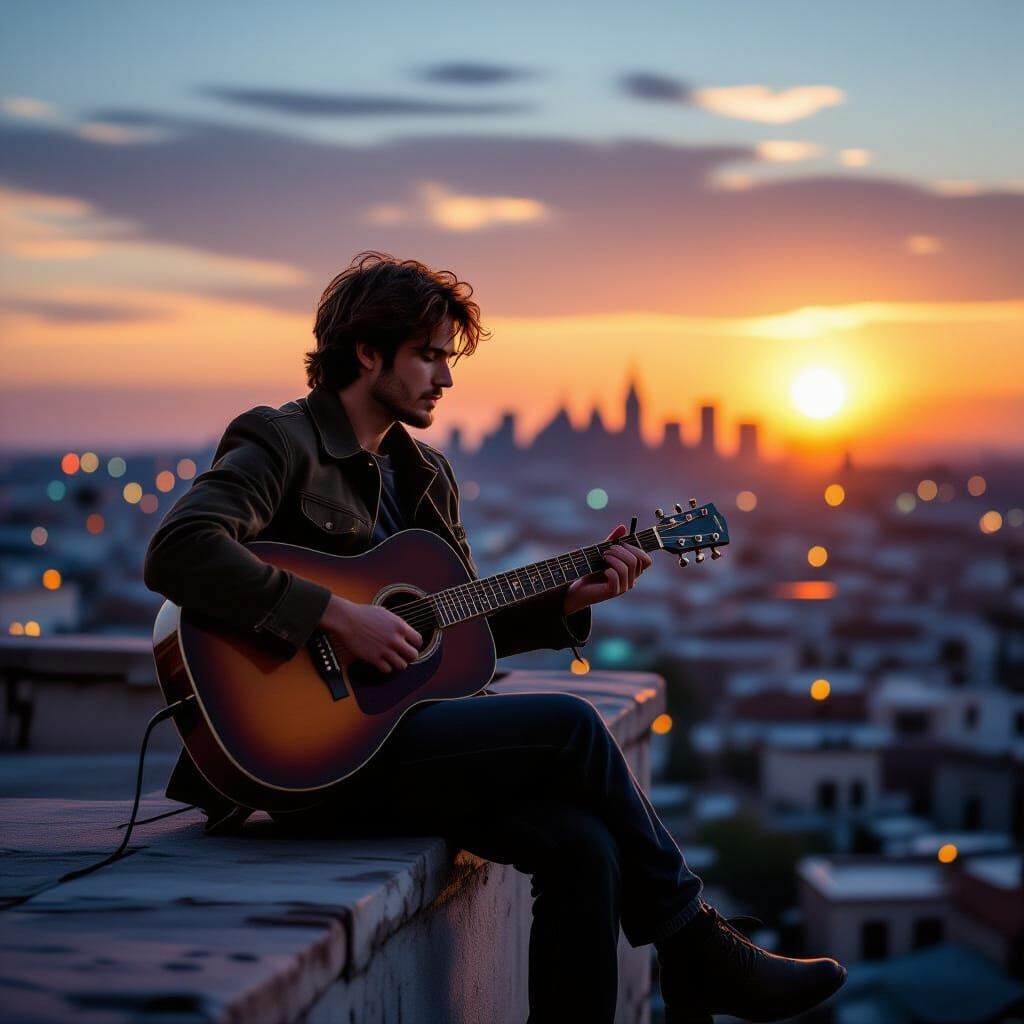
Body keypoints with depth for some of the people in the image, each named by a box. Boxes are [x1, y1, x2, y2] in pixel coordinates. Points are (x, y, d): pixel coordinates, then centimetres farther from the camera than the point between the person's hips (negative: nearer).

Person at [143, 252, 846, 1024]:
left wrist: (569, 598, 6)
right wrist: (340, 616, -25)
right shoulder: (281, 444, -7)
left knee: (584, 843, -19)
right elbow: (178, 552, -25)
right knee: (570, 724, -18)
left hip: (391, 733, 8)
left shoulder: (426, 474, 19)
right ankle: (696, 949, -2)